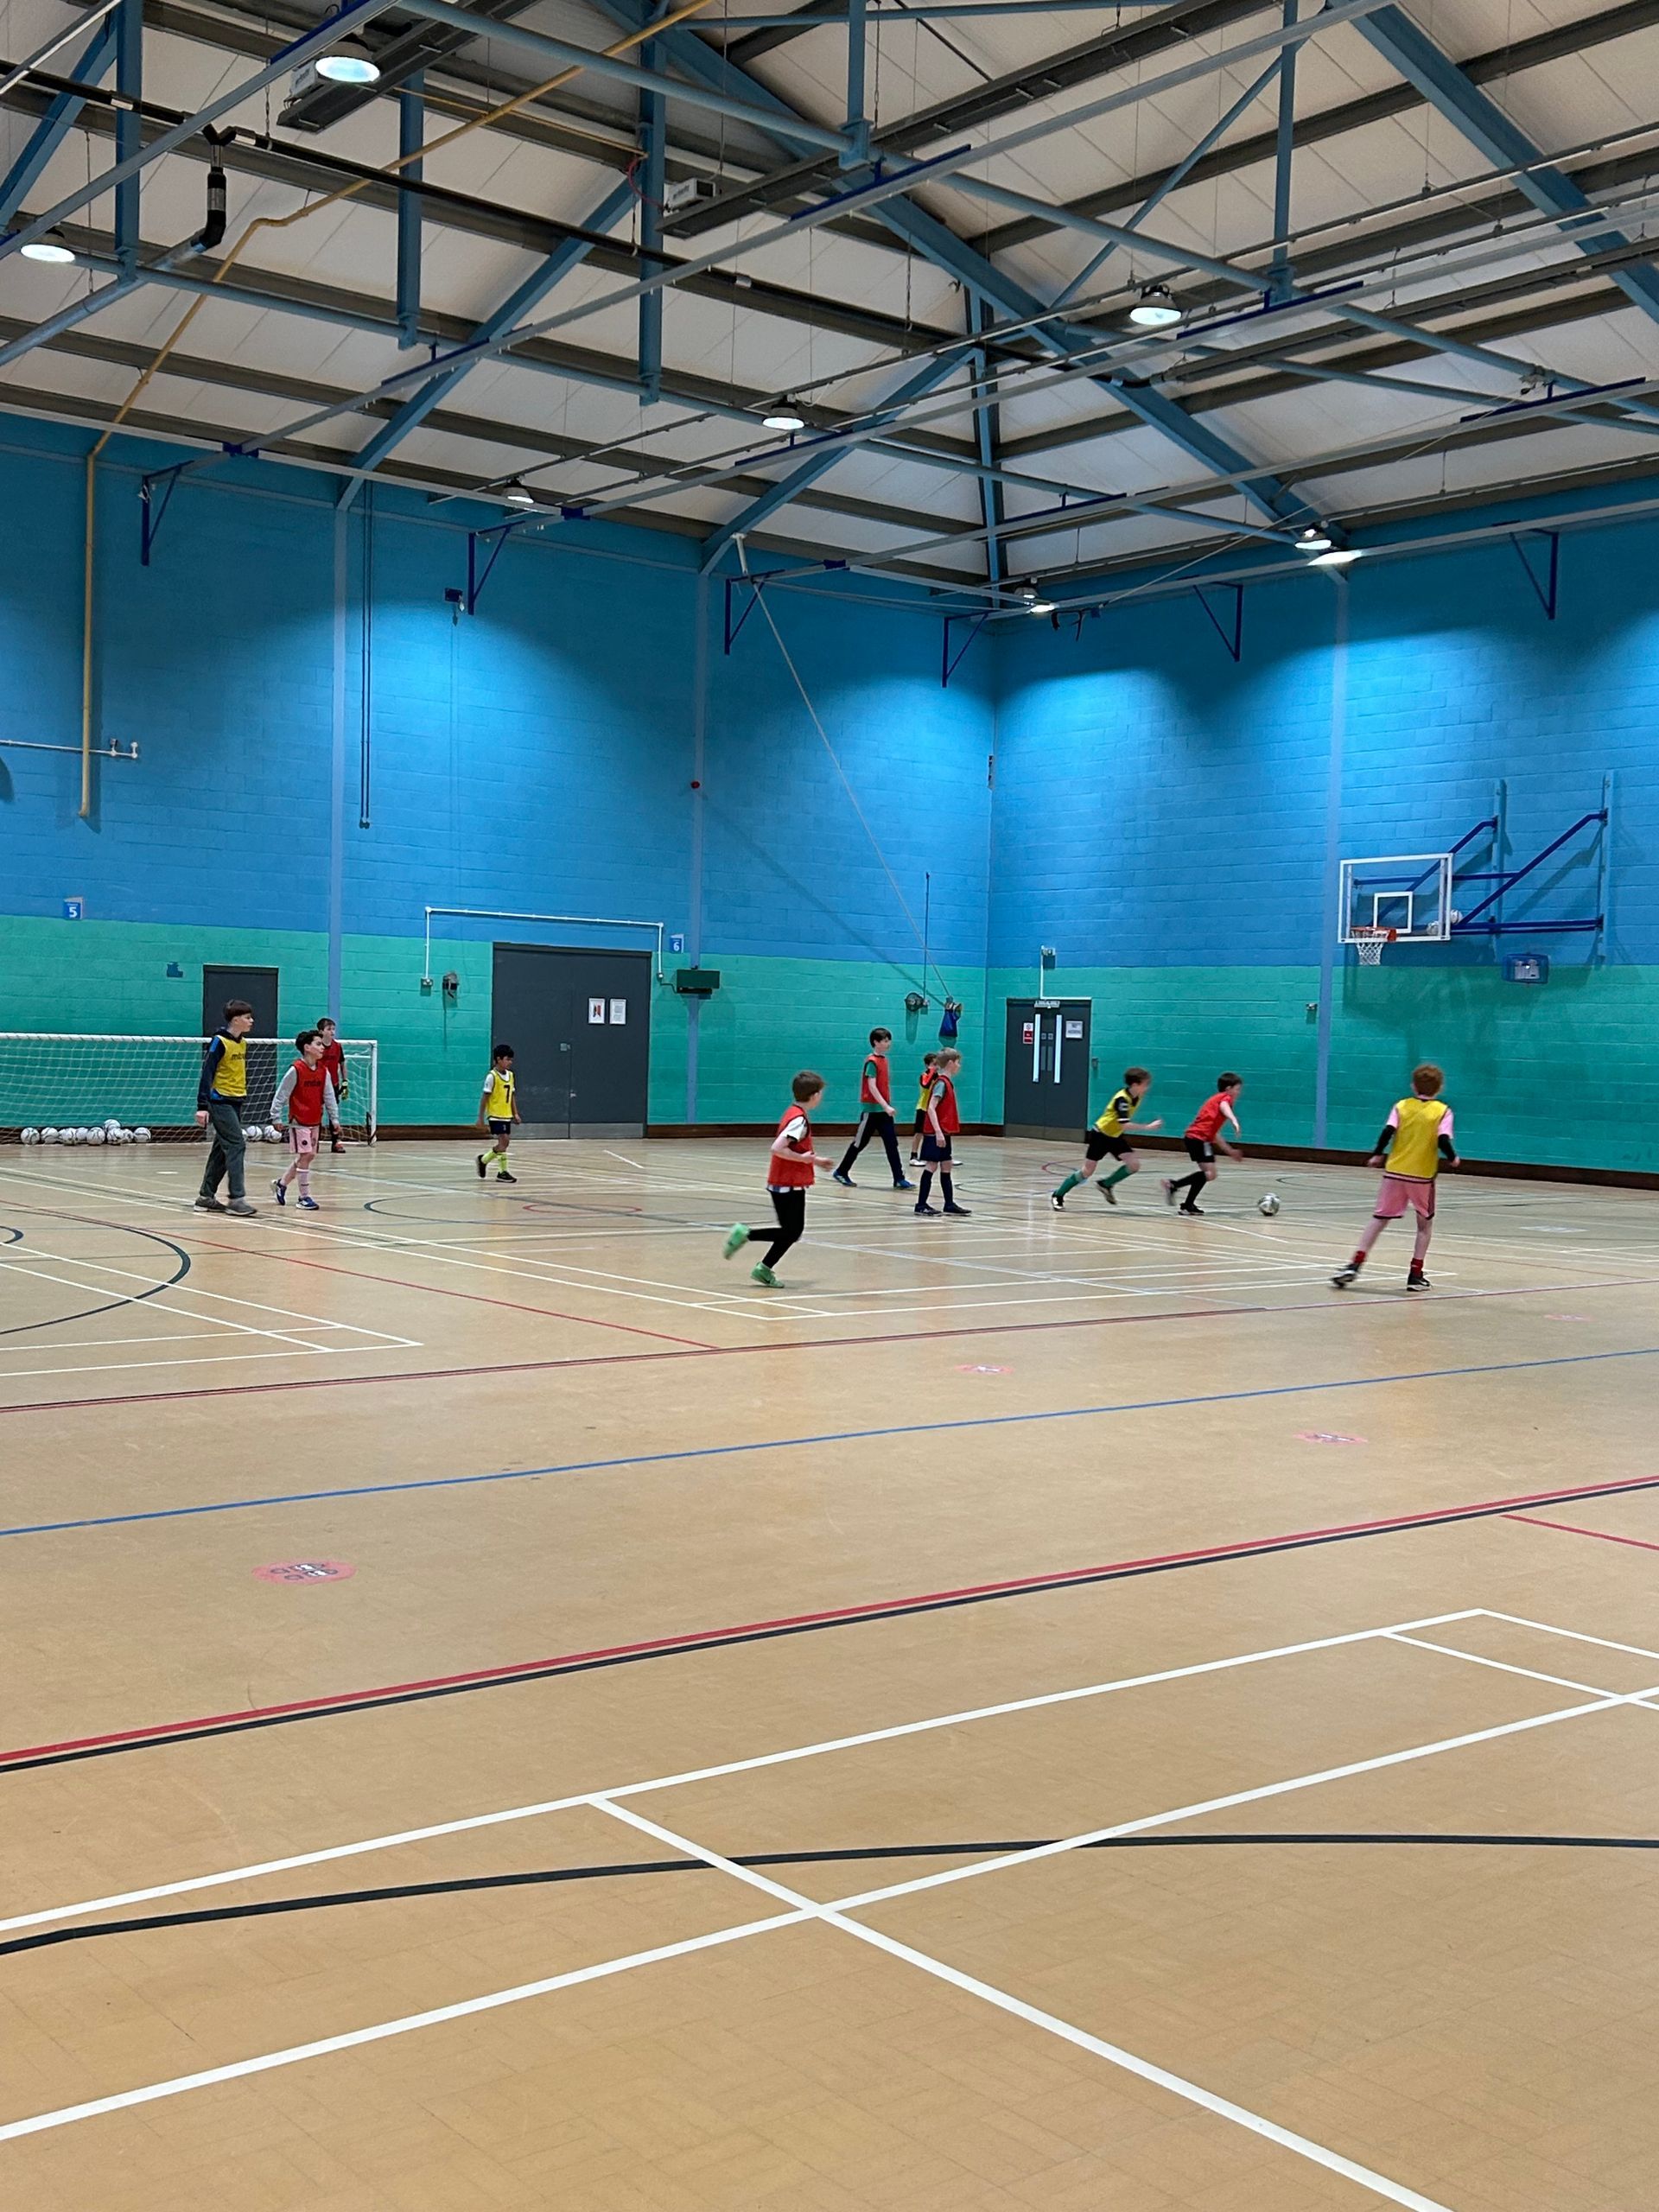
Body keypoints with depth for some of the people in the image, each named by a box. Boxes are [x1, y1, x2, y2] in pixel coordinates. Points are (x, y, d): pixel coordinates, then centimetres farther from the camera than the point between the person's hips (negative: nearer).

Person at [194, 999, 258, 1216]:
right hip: (220, 1101, -8)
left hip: (236, 1102, 8)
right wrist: (202, 1106, -20)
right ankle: (237, 1198, -14)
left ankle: (206, 1197, 18)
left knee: (222, 1150, 11)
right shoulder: (220, 1042, -13)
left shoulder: (243, 1043, 11)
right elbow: (207, 1073, -15)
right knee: (237, 1145, -14)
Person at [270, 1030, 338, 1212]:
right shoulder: (296, 1070, -14)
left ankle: (281, 1184, 29)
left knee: (309, 1155, 11)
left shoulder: (323, 1071, 4)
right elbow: (281, 1094, -10)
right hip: (299, 1121, -7)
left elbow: (329, 1095, 7)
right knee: (305, 1155, -8)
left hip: (315, 1120, 7)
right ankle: (305, 1196, 0)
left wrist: (334, 1118, 3)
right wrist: (275, 1116, -10)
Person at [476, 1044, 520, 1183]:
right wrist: (481, 1117, -10)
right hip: (496, 1115, -8)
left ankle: (483, 1160, 27)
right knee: (504, 1141, -11)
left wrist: (515, 1113, 10)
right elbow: (484, 1097, -10)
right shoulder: (492, 1076, -13)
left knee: (505, 1142, 8)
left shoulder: (510, 1075, 9)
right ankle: (503, 1172, -4)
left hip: (507, 1115, 8)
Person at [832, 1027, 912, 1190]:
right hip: (871, 1109, -7)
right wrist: (886, 1106, -28)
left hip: (883, 1109, 7)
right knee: (860, 1143, 4)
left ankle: (899, 1178, -4)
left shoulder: (885, 1060, 10)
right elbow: (872, 1087, -21)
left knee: (891, 1144, -1)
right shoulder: (872, 1062, -14)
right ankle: (841, 1172, 18)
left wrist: (888, 1106, 15)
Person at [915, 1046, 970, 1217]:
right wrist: (938, 1132, -29)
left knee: (946, 1168, 11)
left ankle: (950, 1204, 16)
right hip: (936, 1133, -9)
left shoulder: (947, 1082, 13)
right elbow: (931, 1108, -23)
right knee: (931, 1166, -6)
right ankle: (921, 1204, -2)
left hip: (943, 1132, 9)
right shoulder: (942, 1083, -15)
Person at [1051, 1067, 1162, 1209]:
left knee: (1134, 1164, -10)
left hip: (1115, 1136, 7)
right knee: (1088, 1171, -7)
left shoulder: (1136, 1098, -4)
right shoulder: (1122, 1099, -28)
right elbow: (1125, 1125, -36)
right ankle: (1057, 1196, 7)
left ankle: (1106, 1185, 10)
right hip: (1100, 1135, -7)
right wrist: (1148, 1127, -35)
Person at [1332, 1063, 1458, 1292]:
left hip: (1394, 1172, 2)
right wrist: (1452, 1158, 6)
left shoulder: (1402, 1106, 3)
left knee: (1379, 1219, 9)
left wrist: (1377, 1155, 7)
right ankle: (1416, 1274, 9)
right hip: (1423, 1175, -2)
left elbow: (1388, 1132, -8)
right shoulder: (1443, 1111, -2)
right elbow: (1443, 1140, -13)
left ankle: (1355, 1265, -1)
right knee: (1425, 1223, 16)